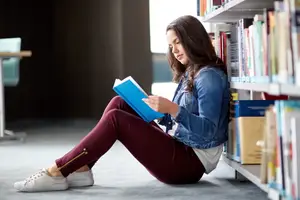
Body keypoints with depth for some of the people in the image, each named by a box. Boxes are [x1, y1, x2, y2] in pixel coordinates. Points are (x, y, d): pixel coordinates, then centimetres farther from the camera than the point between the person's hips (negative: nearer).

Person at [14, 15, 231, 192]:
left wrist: (172, 109, -33)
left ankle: (57, 173, -15)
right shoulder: (189, 73, 17)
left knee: (115, 119, -19)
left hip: (191, 161, -9)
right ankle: (80, 169, -7)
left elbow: (207, 130, -23)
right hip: (178, 149, 9)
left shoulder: (210, 76, -13)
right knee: (119, 104, -2)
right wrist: (157, 110, 0)